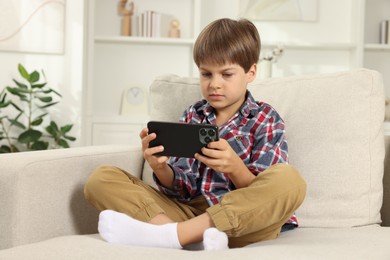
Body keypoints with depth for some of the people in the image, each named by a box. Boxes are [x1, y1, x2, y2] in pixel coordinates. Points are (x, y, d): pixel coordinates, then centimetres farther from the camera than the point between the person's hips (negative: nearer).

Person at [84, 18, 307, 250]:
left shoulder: (266, 120, 4)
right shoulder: (192, 117, 14)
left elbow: (263, 195, -5)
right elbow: (183, 189, 7)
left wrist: (235, 167, -25)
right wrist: (160, 168, -15)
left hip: (244, 222, -3)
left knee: (290, 181, -34)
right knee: (101, 179, -10)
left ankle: (172, 234, -34)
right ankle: (195, 236, -34)